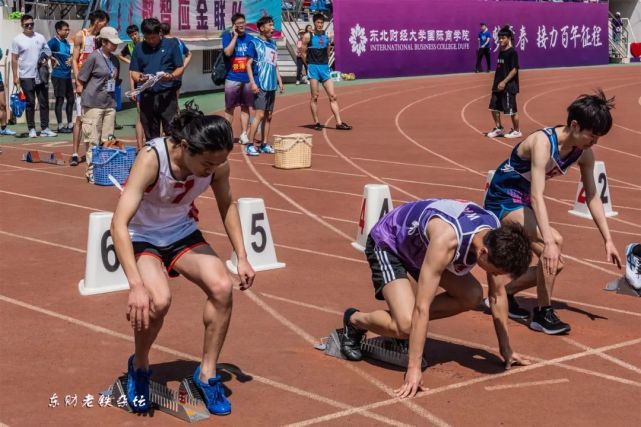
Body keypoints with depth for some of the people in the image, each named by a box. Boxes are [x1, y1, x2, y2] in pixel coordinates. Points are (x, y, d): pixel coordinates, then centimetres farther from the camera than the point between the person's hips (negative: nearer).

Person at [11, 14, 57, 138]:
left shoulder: (40, 37, 8)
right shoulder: (17, 40, -1)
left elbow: (47, 51, 16)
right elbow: (14, 59, -2)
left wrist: (46, 57, -8)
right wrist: (15, 76, -6)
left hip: (41, 75, 3)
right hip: (26, 77, -3)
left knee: (44, 102, 4)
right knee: (30, 103, 1)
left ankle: (45, 128, 9)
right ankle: (32, 129, 8)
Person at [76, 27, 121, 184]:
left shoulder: (114, 59, 12)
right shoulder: (94, 57, -9)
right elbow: (80, 80, -8)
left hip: (110, 103, 7)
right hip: (93, 104, -7)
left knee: (108, 140, 8)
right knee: (93, 140, -5)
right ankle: (92, 172, -1)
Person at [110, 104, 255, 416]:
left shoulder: (217, 163, -19)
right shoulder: (151, 159, -34)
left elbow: (227, 205, 4)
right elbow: (119, 224, -39)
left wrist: (242, 257, -1)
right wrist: (136, 285, -48)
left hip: (182, 233, 4)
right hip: (142, 237, -4)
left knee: (222, 287, -19)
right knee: (158, 300, -30)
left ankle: (207, 373, 2)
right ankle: (139, 367, 2)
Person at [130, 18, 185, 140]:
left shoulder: (171, 44, 4)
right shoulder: (139, 48, 10)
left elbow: (180, 68, 3)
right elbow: (134, 71, 11)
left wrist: (171, 76, -18)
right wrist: (138, 78, -13)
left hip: (167, 94, -3)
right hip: (147, 95, 3)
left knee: (171, 130, -6)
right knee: (150, 134, 7)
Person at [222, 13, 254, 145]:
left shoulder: (250, 38, 8)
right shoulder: (227, 36, -1)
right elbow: (228, 52, -18)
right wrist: (235, 36, -14)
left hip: (247, 78, 3)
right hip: (232, 78, -3)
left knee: (245, 107, 6)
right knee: (229, 108, 4)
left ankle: (244, 134, 11)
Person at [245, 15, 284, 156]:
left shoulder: (273, 44, 15)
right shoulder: (254, 43, -4)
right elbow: (249, 64, -8)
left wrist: (279, 81, 15)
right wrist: (252, 83, -15)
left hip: (272, 85, 7)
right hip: (260, 85, -7)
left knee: (269, 115, 8)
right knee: (259, 114, -12)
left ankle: (264, 144, 15)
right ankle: (250, 145, -7)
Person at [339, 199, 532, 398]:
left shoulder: (496, 236, -20)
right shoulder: (446, 241, -42)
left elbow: (498, 293, -5)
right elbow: (422, 307, -40)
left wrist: (506, 350, 0)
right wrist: (414, 368, -39)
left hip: (419, 245, 7)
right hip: (387, 244, -7)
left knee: (472, 296, -10)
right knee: (406, 324, -25)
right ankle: (354, 320, 5)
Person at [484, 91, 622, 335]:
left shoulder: (584, 153, -8)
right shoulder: (543, 142, -31)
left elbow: (592, 197, 1)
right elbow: (537, 195, -38)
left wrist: (608, 240, -1)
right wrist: (549, 242, -46)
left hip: (523, 201, 8)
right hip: (503, 199, -8)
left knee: (554, 264, 5)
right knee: (554, 242, -28)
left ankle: (504, 294, 24)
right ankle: (543, 314, -18)